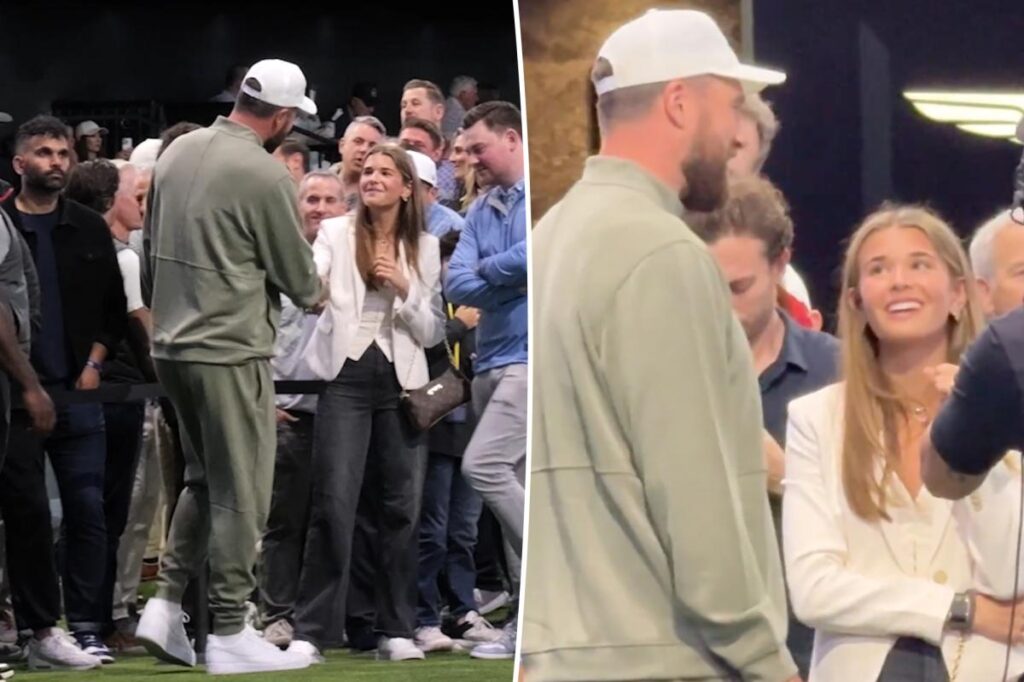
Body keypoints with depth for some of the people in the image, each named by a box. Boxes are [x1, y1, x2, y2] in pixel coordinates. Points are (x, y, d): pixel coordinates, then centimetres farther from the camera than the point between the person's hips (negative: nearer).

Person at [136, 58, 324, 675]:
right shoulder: (265, 175, -15)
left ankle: (165, 607, 14)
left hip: (172, 344, 8)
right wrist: (314, 293, 16)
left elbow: (153, 250, 15)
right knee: (240, 494, 1)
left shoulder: (179, 151, 7)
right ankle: (230, 634, 4)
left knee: (205, 481, 20)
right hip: (231, 352, -8)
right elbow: (300, 277, -6)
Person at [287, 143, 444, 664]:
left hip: (401, 382, 2)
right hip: (347, 376, -2)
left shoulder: (424, 248, 10)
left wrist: (404, 289, -7)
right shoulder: (336, 234, 6)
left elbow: (432, 332, 8)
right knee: (333, 504, -9)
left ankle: (396, 630, 11)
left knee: (400, 505, 3)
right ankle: (311, 631, -7)